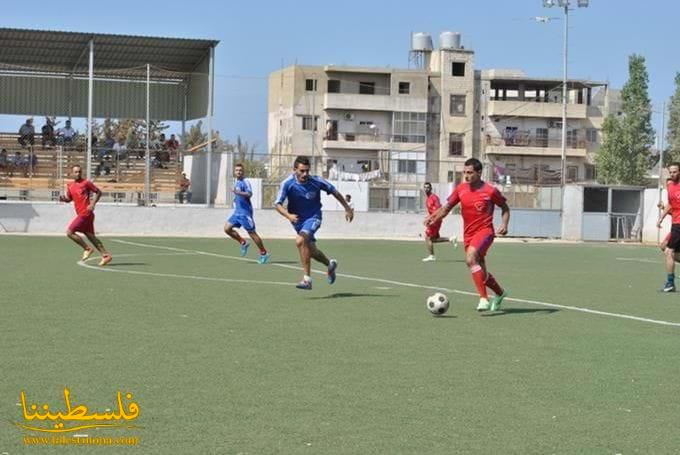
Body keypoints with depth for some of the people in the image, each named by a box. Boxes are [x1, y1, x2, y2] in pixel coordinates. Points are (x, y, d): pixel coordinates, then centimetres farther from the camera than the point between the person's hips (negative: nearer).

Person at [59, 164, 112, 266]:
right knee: (90, 236, 8)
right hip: (81, 214, 8)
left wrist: (93, 204, -12)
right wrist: (64, 199, 2)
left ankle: (87, 249, 0)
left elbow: (98, 192, -2)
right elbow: (69, 199, 24)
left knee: (69, 232, -10)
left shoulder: (86, 183, -6)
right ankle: (106, 255, 10)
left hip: (85, 213, -8)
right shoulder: (70, 186, 14)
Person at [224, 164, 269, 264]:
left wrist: (238, 192, -39)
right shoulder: (237, 183, 16)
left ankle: (264, 253, 5)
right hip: (237, 212, 9)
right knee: (227, 228, -1)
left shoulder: (245, 182, -11)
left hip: (245, 212, -9)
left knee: (251, 232, -5)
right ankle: (243, 243, 12)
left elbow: (249, 194, -28)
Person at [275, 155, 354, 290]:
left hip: (313, 217, -4)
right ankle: (330, 264, 48)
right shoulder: (288, 184, -19)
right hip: (297, 219, 4)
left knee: (300, 241, -29)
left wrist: (347, 208, 6)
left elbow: (334, 191, -3)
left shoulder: (316, 181, -20)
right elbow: (277, 204, -20)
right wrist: (288, 215, -39)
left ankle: (307, 279, -26)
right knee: (310, 250, 17)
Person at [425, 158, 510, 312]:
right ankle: (500, 293, 40)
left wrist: (504, 225, -9)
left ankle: (484, 299, -28)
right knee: (481, 272, 13)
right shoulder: (461, 189, 2)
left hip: (484, 231, -6)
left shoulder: (490, 191, -9)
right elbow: (446, 207, 6)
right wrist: (433, 217, -11)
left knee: (470, 259, -30)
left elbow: (505, 208, 5)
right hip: (468, 234, 6)